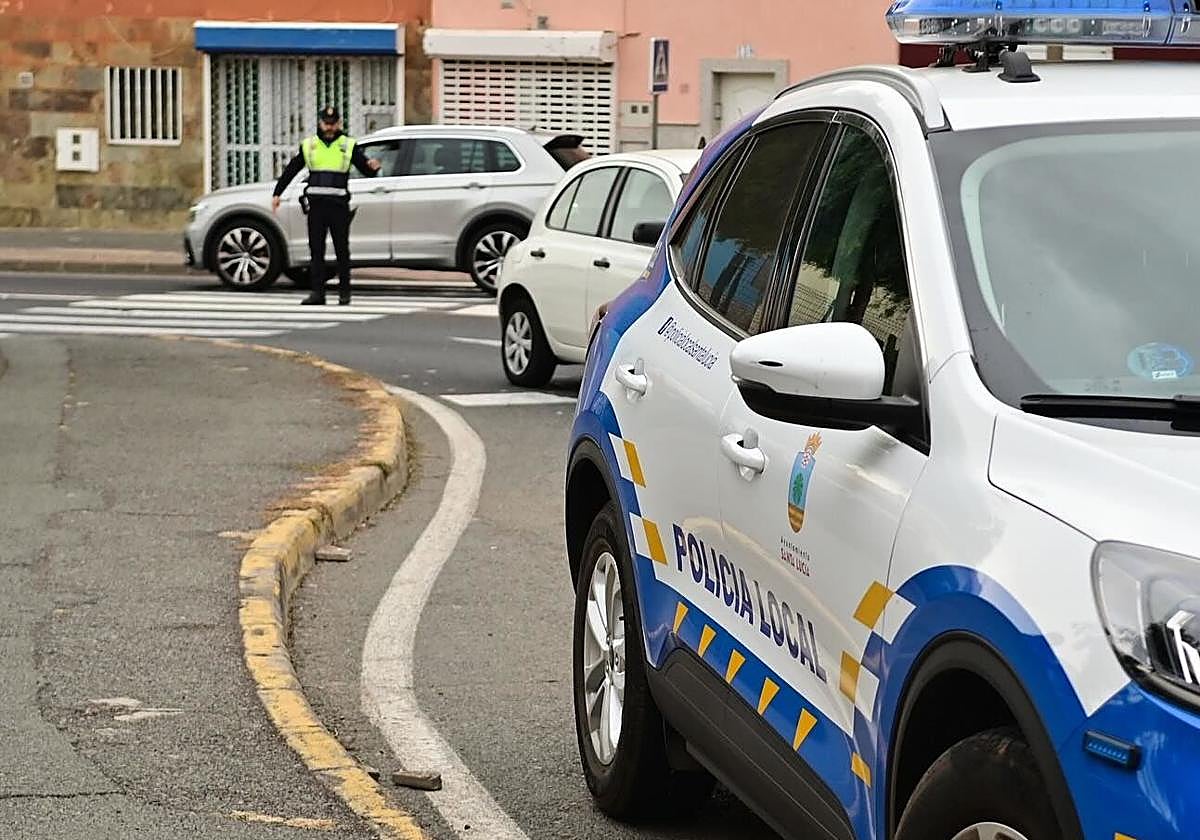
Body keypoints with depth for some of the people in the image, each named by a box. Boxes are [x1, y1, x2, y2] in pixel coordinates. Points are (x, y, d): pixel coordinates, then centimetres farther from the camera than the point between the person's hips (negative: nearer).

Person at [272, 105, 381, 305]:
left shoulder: (348, 145, 7)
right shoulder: (308, 146, 12)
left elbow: (365, 169, 4)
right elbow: (290, 171, 16)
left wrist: (373, 166, -19)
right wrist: (277, 194, 14)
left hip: (339, 205, -2)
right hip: (316, 204, 2)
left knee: (342, 250, 0)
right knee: (316, 249, -1)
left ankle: (344, 292, 8)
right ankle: (317, 292, 0)